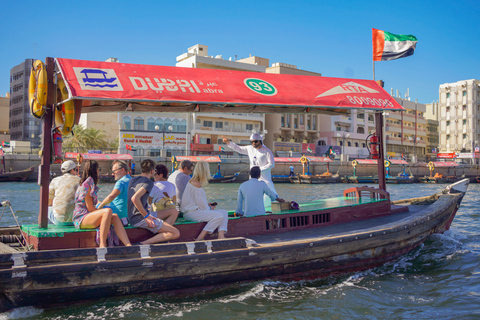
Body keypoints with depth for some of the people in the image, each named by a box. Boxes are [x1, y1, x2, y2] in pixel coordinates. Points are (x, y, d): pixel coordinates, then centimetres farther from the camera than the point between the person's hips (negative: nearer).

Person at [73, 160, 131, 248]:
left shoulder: (90, 183, 21)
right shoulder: (87, 185, -10)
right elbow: (90, 208, -13)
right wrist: (104, 211, -2)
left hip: (88, 216, 9)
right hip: (81, 219, -9)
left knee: (115, 217, -13)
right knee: (108, 211, -32)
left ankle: (128, 245, -28)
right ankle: (102, 245, -32)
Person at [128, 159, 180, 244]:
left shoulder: (133, 180, 14)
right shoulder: (149, 182, -12)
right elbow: (134, 198, -28)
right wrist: (146, 216, -21)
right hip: (141, 219, -9)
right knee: (176, 233, -14)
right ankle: (143, 244, -20)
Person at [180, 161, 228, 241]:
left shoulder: (192, 181, 16)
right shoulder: (196, 184, -16)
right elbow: (201, 204, -18)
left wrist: (207, 204, 12)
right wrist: (209, 208, 0)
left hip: (195, 210, 10)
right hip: (191, 213, -10)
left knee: (224, 212, 1)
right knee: (219, 216, -25)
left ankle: (221, 236, -14)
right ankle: (199, 239, -20)